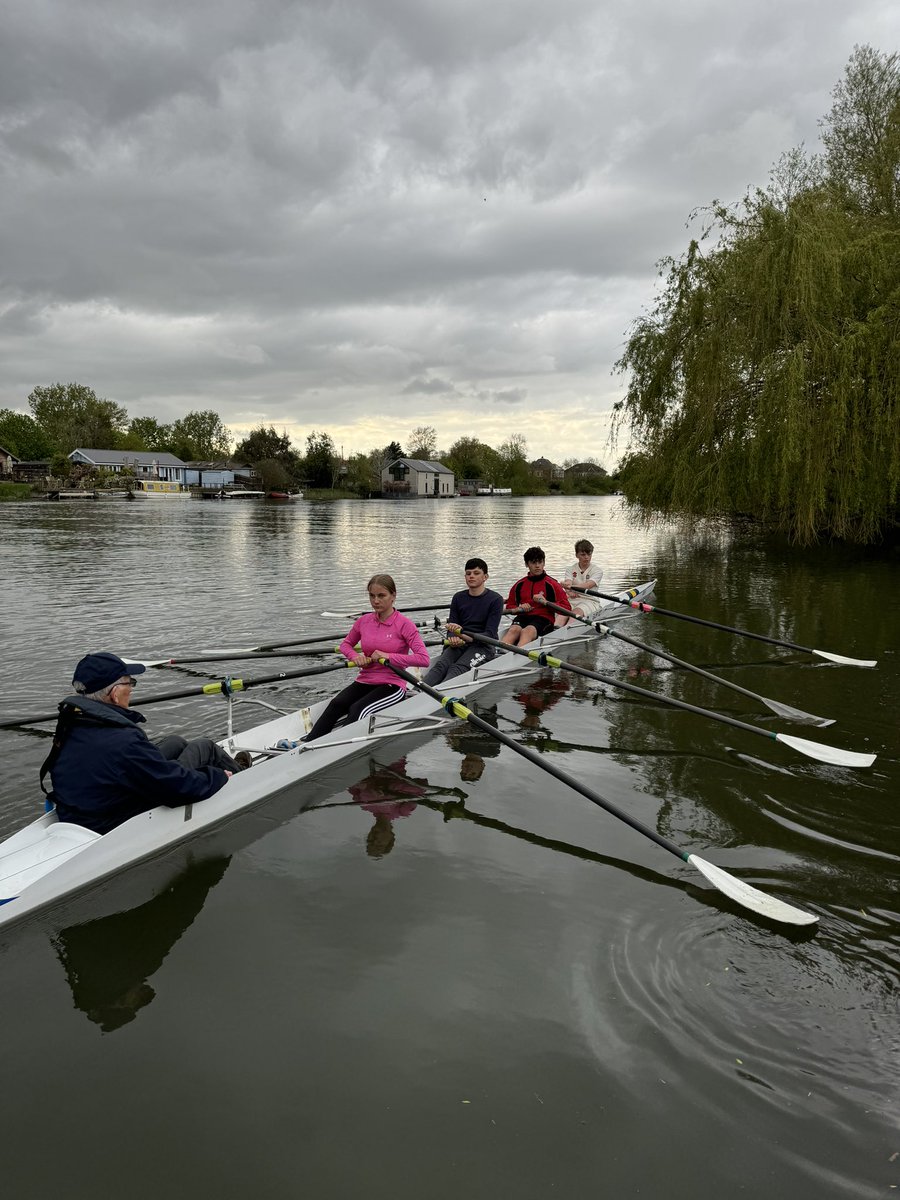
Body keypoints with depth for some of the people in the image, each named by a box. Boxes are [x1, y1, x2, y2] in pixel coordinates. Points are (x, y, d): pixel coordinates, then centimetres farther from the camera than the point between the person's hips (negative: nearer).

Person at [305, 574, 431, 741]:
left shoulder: (404, 624, -8)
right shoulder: (364, 621, 7)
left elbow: (424, 659, -17)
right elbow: (345, 644, 24)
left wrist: (388, 656, -18)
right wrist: (355, 657, 0)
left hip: (392, 685, -4)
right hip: (364, 681, 4)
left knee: (359, 709, -32)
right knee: (336, 704, -25)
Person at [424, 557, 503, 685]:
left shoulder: (495, 599, -2)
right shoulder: (458, 597, 13)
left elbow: (490, 634, -10)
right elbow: (452, 625, 8)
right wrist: (453, 638, -18)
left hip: (482, 645, -4)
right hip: (459, 644, 4)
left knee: (457, 668, -33)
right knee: (441, 665, -27)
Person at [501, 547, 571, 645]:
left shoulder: (552, 584, 7)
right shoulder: (519, 585, 17)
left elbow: (567, 607, 1)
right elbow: (509, 607, 25)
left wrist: (545, 602, -11)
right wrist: (519, 608, 1)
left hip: (544, 618, -3)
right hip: (523, 617, 3)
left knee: (527, 631, -36)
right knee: (513, 630, -32)